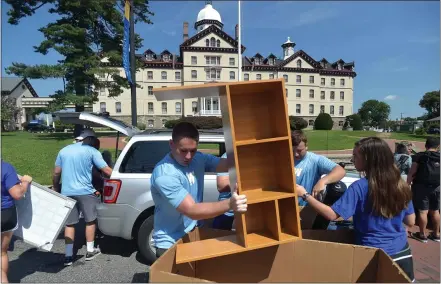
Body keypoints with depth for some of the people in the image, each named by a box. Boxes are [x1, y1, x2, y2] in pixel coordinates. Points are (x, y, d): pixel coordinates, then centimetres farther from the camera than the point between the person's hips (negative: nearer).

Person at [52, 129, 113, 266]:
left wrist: (56, 189, 26)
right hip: (85, 192, -4)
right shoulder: (92, 151, -4)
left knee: (69, 223, 12)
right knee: (90, 221, 12)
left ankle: (68, 256, 13)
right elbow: (106, 170, -10)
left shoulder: (64, 150, 11)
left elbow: (56, 173, 14)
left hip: (67, 193, 4)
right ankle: (90, 251, 21)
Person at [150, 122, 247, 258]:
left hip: (192, 233, 7)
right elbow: (192, 211, -32)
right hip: (170, 243, -6)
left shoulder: (198, 159, -6)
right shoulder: (164, 175, -29)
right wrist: (229, 204, -45)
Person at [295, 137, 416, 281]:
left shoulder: (359, 187, -20)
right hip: (402, 253, 4)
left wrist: (305, 195, -17)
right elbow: (411, 221, 5)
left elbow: (332, 215, -22)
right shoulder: (400, 185, -5)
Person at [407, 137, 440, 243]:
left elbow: (412, 173, -11)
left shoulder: (420, 156, -7)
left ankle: (422, 235, 9)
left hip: (421, 186, -4)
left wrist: (407, 184, -5)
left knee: (423, 211, 1)